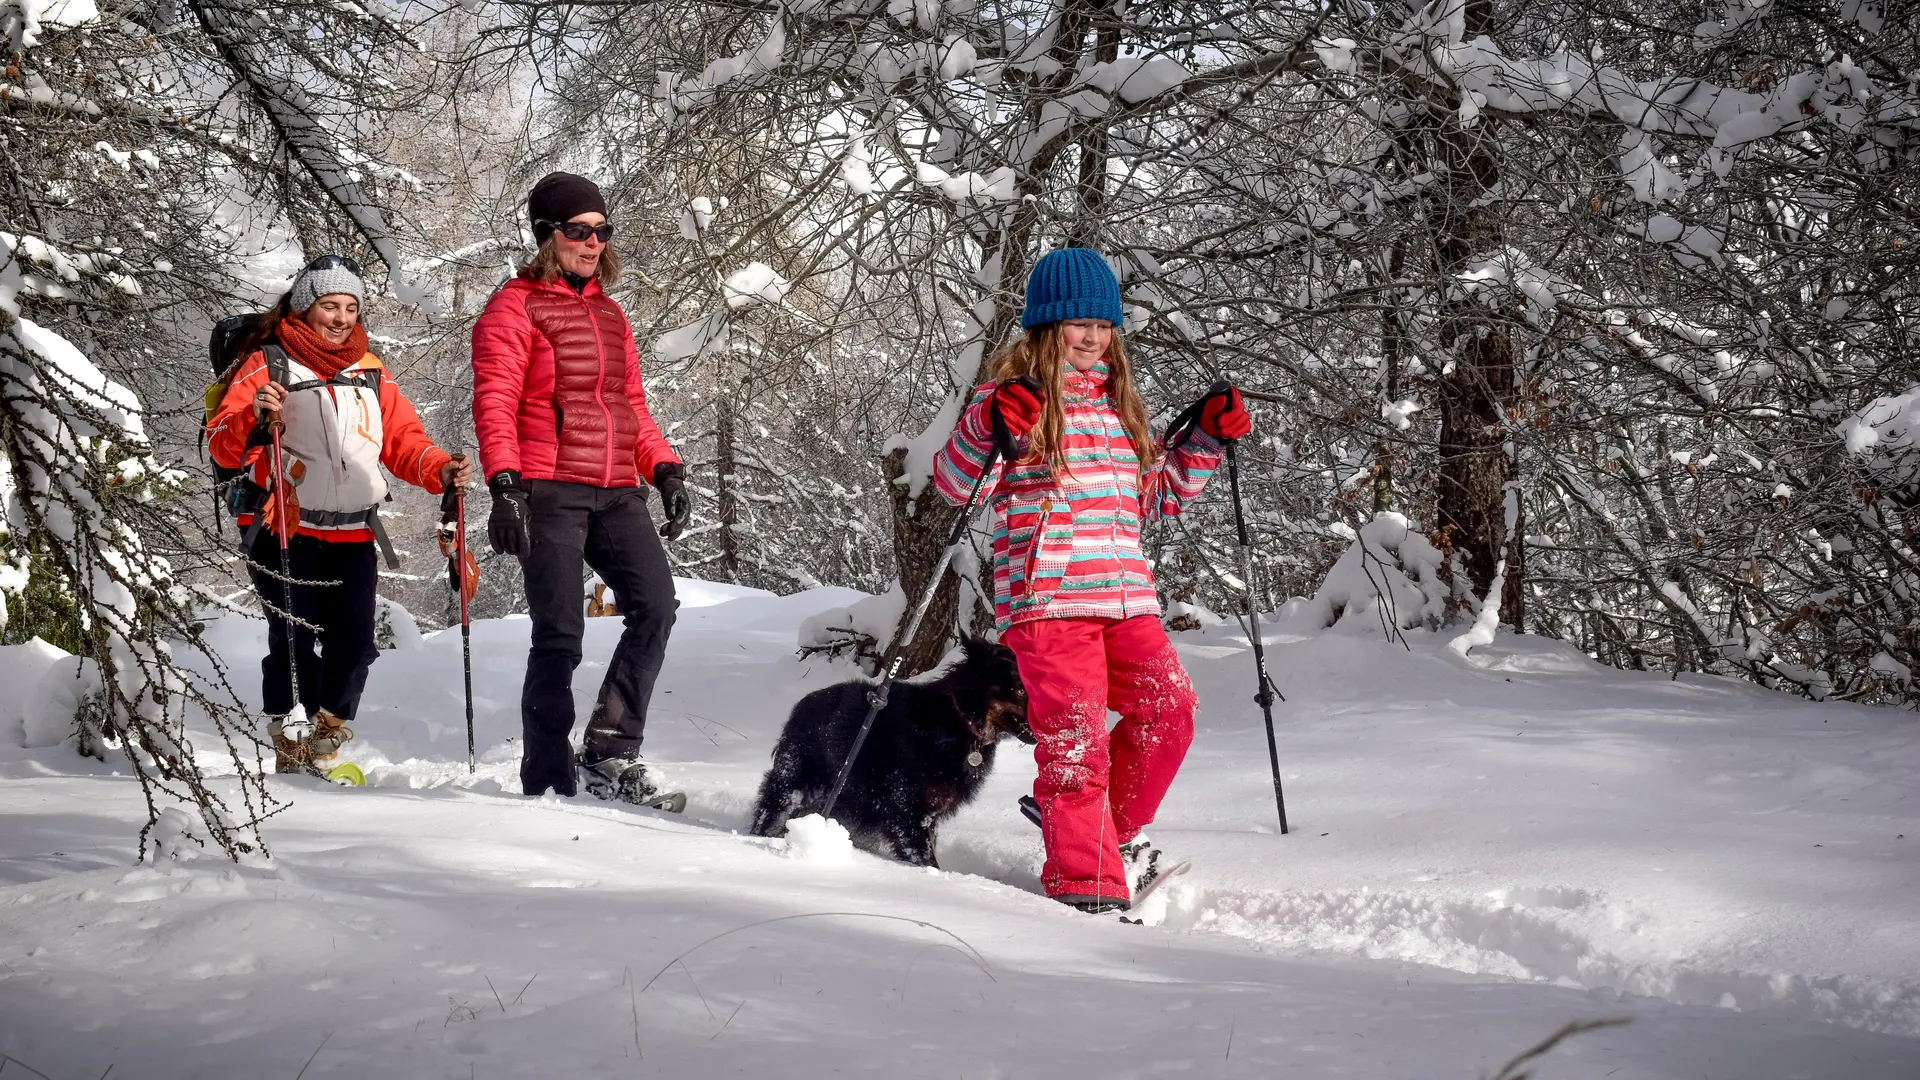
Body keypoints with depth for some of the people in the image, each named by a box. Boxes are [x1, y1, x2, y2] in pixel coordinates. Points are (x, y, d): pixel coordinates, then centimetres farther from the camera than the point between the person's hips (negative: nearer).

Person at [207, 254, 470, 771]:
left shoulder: (371, 375, 15)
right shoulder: (267, 366, -1)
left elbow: (403, 441, 16)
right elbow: (221, 445, -7)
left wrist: (439, 469, -4)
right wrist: (254, 418, -28)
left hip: (354, 536, 4)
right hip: (286, 532, -4)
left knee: (354, 645, -1)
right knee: (294, 643, -8)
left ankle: (327, 740, 17)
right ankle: (290, 744, 6)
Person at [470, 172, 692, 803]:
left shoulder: (609, 314, 23)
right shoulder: (515, 308, 2)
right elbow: (495, 404, -7)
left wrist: (665, 470, 13)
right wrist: (504, 485, -19)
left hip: (617, 494, 6)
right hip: (548, 491, -6)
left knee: (655, 604, -15)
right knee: (560, 636, -7)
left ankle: (610, 752, -8)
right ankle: (549, 785, 1)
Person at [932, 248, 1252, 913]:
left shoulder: (1118, 403, 21)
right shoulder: (1015, 398, 1)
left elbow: (1155, 492, 31)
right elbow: (953, 485, -7)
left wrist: (1206, 443, 19)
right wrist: (984, 429, -25)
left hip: (1124, 594, 6)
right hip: (1046, 596, -6)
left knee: (1168, 709, -3)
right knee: (1076, 733, -10)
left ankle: (1114, 828, 19)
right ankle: (1083, 881, -6)